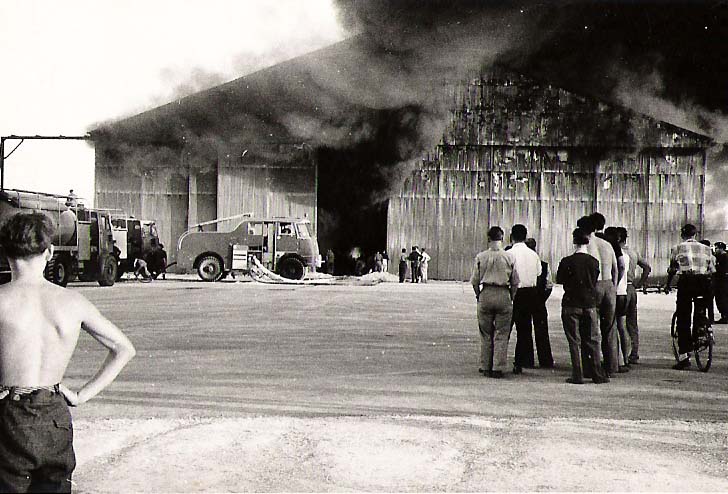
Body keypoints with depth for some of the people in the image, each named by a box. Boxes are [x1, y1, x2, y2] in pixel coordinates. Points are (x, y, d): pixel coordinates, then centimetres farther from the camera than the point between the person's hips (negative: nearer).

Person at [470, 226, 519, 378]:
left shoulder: (480, 257, 0)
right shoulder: (509, 257, -1)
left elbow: (475, 281, 3)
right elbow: (515, 282, 2)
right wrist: (511, 297, 14)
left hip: (485, 295, 1)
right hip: (504, 296, -1)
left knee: (486, 334, 11)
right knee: (501, 334, 5)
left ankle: (486, 367, 15)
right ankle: (498, 368, 3)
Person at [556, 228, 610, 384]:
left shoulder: (567, 262, -10)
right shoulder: (594, 262, -2)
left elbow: (559, 280, 1)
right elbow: (596, 282, 8)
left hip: (571, 304, -2)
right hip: (590, 304, 2)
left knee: (575, 341, 3)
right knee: (593, 339, 10)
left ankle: (578, 375, 3)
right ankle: (598, 375, 11)